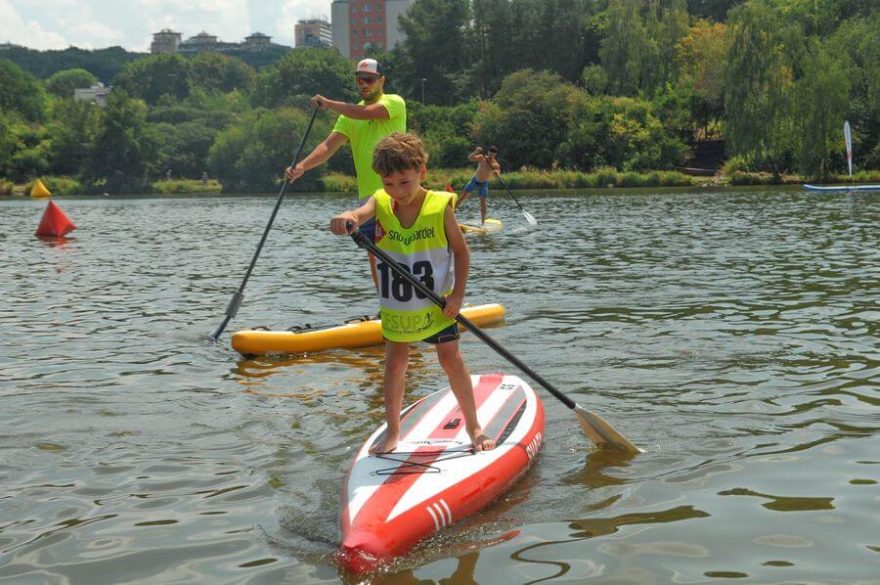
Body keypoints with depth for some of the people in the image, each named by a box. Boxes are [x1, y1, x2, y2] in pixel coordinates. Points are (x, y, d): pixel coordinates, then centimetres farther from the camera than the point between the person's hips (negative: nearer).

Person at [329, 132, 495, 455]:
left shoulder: (440, 205, -15)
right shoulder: (380, 203, -9)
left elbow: (461, 251, -7)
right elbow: (360, 213, -31)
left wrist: (457, 294, -14)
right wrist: (345, 219, -56)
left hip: (437, 302, -3)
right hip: (395, 305, 3)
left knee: (451, 358, -1)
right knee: (395, 363, 11)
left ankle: (473, 425, 15)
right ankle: (393, 431, 24)